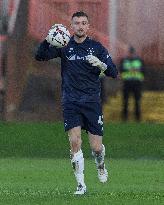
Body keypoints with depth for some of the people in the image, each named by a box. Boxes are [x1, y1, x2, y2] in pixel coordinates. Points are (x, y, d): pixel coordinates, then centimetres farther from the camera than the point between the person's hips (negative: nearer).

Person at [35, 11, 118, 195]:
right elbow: (40, 56, -3)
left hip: (92, 102, 0)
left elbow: (113, 73, 1)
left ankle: (100, 166, 34)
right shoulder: (64, 46, 4)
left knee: (96, 147, -2)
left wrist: (101, 64, -20)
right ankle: (81, 185, -5)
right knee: (75, 142, -14)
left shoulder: (96, 47, 3)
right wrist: (48, 40, -20)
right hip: (71, 102, 0)